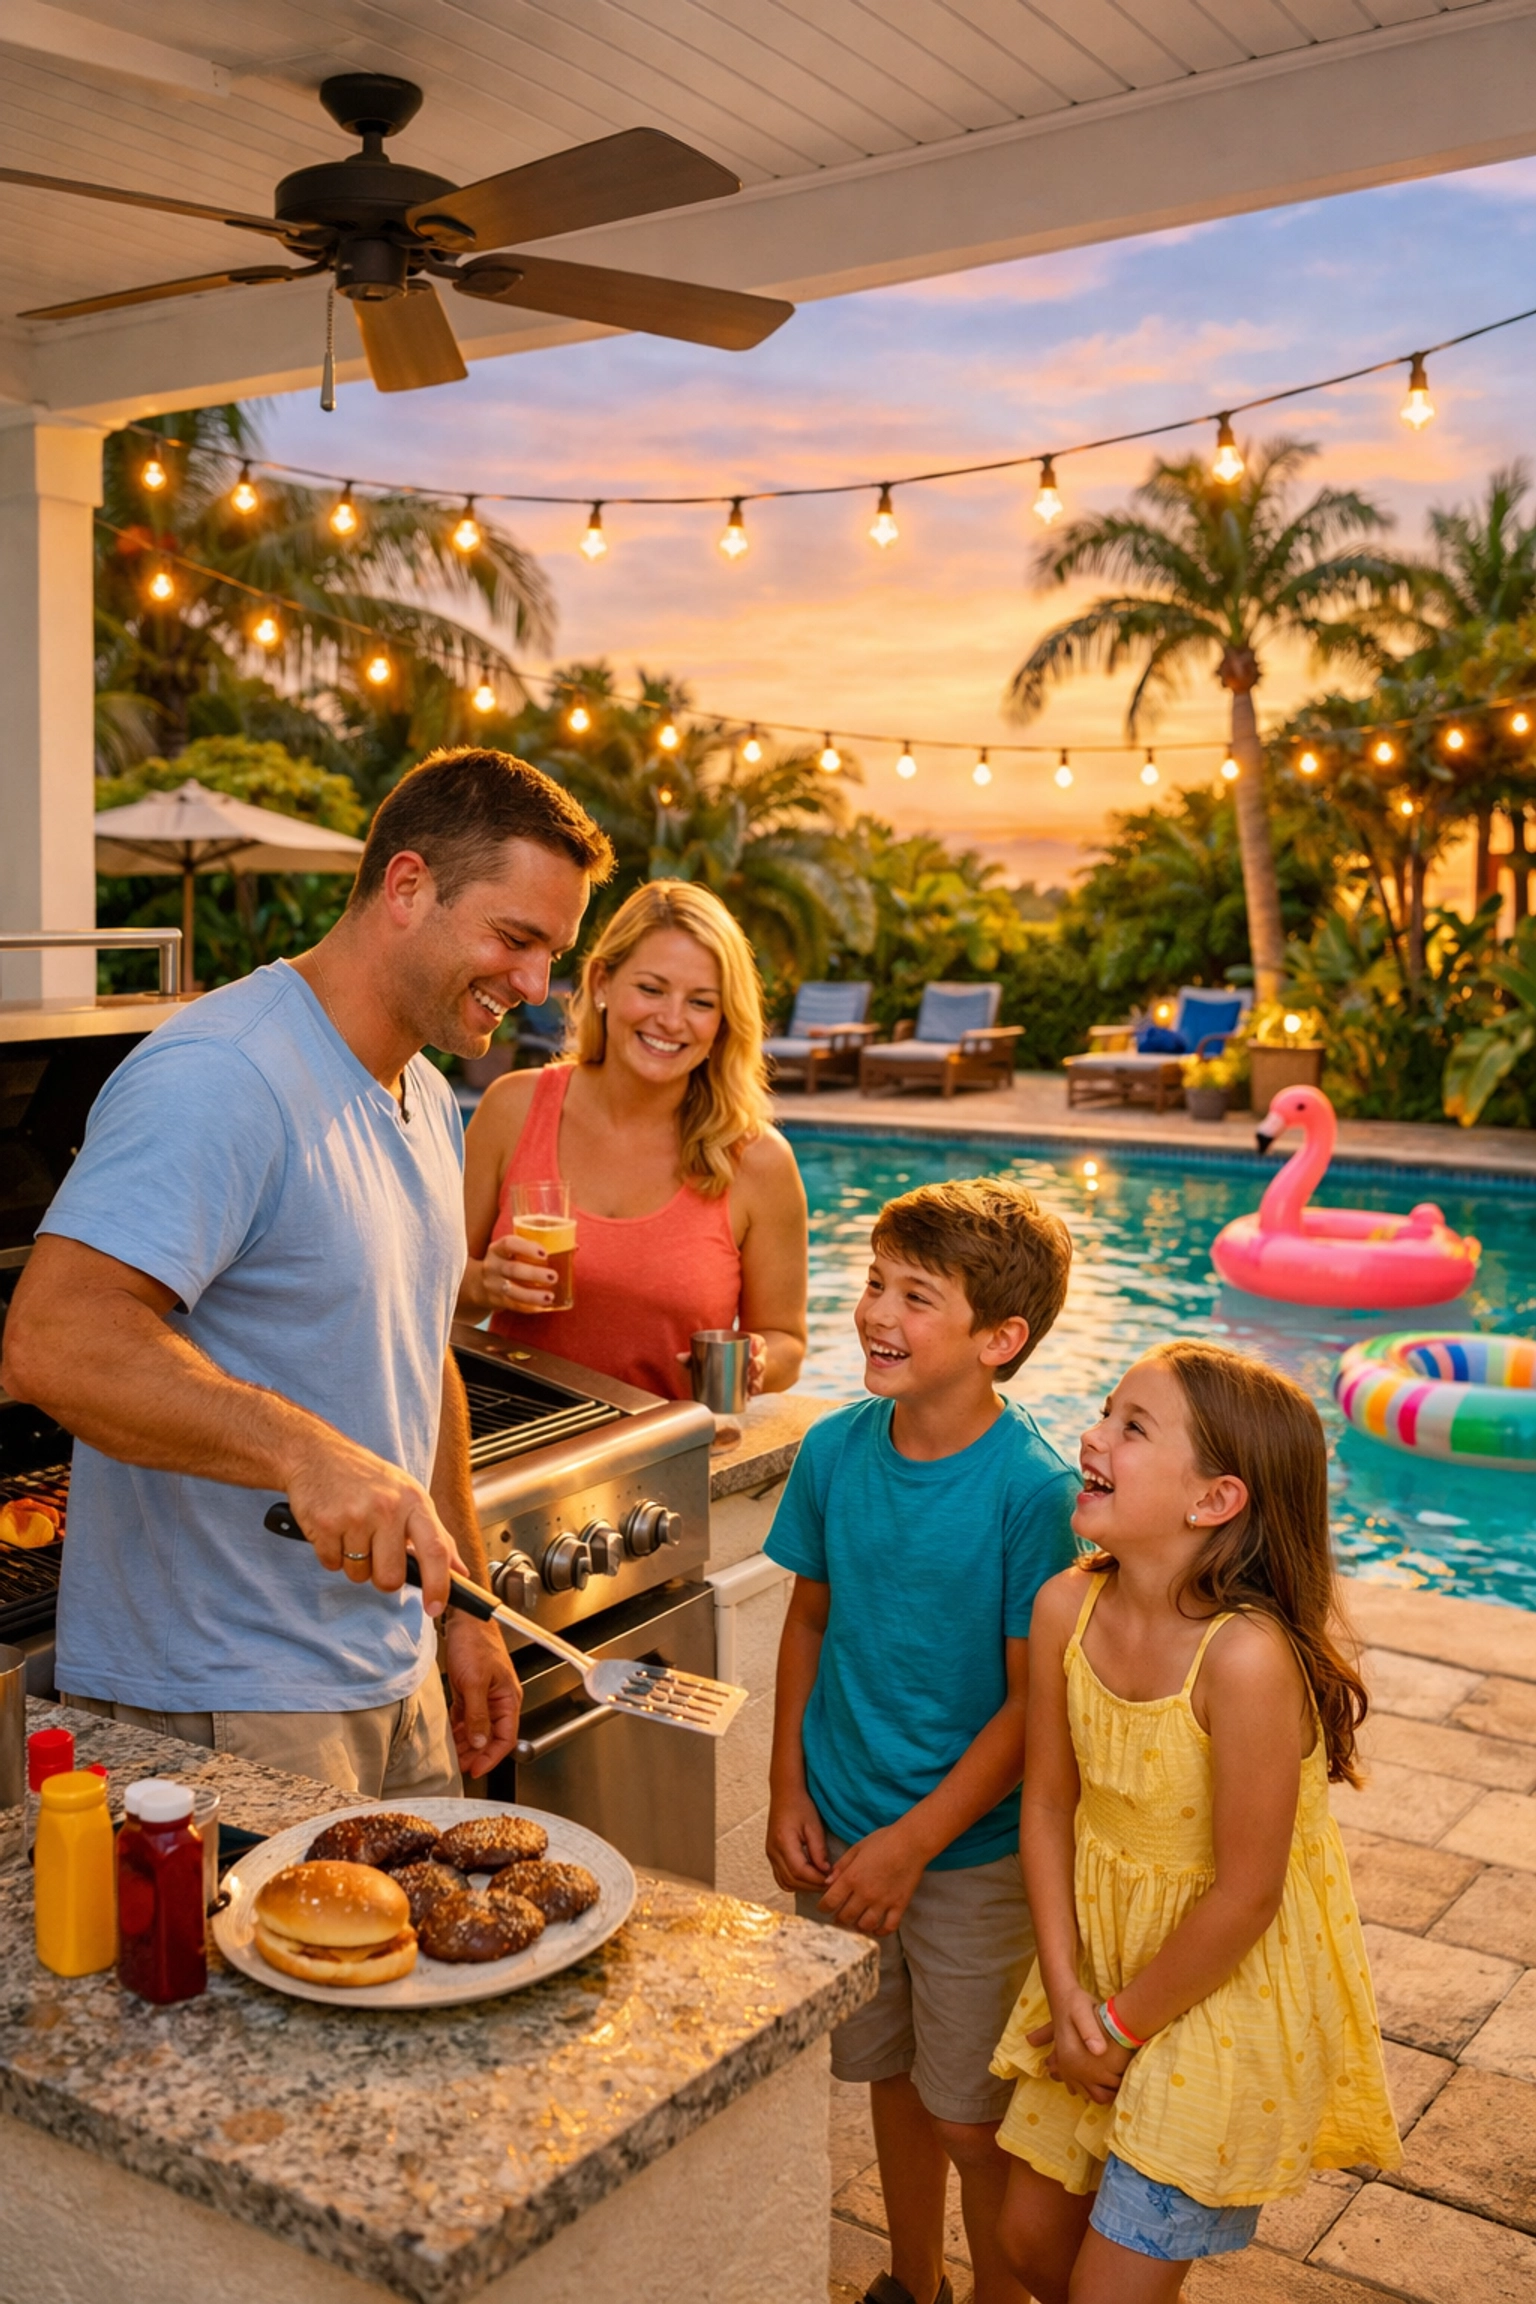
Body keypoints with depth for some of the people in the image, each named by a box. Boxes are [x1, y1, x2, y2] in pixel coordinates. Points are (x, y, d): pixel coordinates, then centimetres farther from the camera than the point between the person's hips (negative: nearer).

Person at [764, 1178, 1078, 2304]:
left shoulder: (1034, 1489, -20)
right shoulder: (835, 1450, -6)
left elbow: (1034, 1703, -17)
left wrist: (911, 1845, -17)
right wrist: (790, 1792, 2)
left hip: (972, 1851, -4)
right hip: (841, 1831, 5)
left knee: (971, 2118, 8)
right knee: (889, 2074, 21)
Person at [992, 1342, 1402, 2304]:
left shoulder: (1247, 1657, -33)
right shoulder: (1067, 1609, -14)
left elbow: (1244, 1897, -24)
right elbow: (1049, 1804, -2)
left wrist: (1121, 2026, -12)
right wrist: (1066, 1992, -7)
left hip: (1231, 1991, -6)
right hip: (1105, 1959, 6)